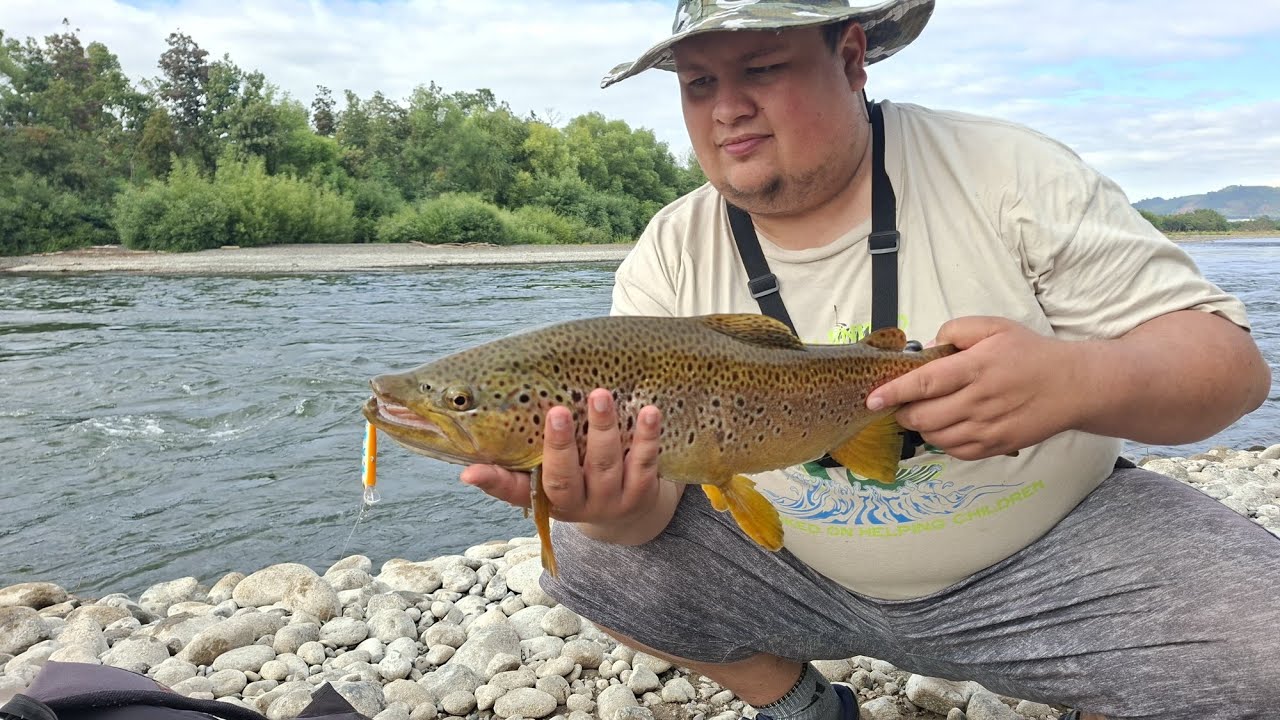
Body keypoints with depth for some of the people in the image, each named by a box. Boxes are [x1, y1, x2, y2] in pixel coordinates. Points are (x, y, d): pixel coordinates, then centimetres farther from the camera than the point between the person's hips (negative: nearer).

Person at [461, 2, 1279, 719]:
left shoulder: (1008, 173, -13)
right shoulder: (670, 256, -8)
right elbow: (651, 482, -11)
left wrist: (1078, 379, -36)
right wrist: (619, 504, -37)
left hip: (1050, 554, -1)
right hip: (791, 571, 3)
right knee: (588, 554, -11)